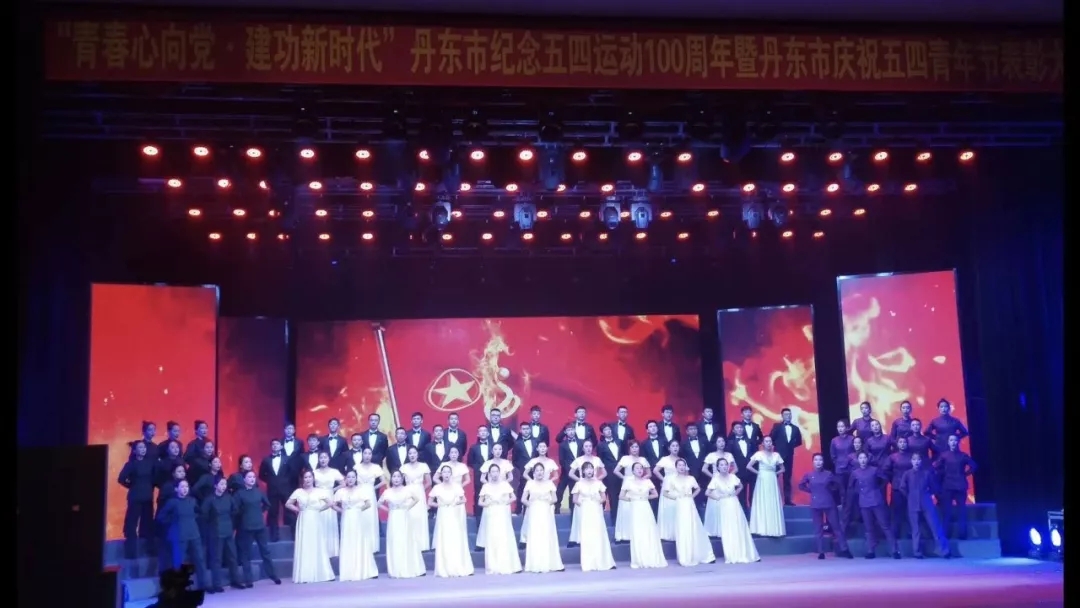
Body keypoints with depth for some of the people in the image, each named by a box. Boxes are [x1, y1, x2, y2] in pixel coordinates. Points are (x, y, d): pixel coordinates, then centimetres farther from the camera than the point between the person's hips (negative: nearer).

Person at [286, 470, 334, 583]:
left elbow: (329, 503, 2)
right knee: (304, 547, -1)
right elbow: (288, 504, 5)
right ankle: (304, 575, 2)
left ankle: (319, 574, 8)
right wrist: (298, 510, -2)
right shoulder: (298, 492, 3)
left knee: (317, 547, 2)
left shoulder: (319, 491, 2)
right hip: (303, 522, 0)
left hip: (315, 522, 0)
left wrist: (319, 509, -3)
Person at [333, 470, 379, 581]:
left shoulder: (360, 490, -2)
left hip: (358, 520, -1)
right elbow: (332, 505, 5)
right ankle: (349, 574, 5)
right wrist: (342, 510, -3)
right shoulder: (341, 492, 3)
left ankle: (363, 572, 8)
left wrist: (359, 509, -4)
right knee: (348, 546, 2)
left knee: (360, 546, 2)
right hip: (346, 521, 1)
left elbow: (369, 503, -8)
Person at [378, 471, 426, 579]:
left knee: (406, 543, 0)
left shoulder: (407, 490, 0)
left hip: (404, 519, -1)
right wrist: (388, 509, 0)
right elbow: (379, 503, 9)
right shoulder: (387, 492, 2)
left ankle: (409, 570, 6)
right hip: (393, 520, 1)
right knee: (394, 544, 1)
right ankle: (396, 572, 4)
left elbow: (416, 499, 8)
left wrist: (408, 507, 0)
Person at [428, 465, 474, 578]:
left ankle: (459, 569, 6)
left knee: (457, 541, 0)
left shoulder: (457, 487, 3)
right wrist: (440, 505, -9)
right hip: (443, 517, -1)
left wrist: (458, 502, -8)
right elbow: (429, 502, 4)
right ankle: (445, 570, 0)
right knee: (444, 543, -3)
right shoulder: (437, 488, -1)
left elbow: (463, 499, 11)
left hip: (455, 516, 1)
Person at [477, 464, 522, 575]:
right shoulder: (486, 486, 4)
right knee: (492, 540, -2)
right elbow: (480, 502, 6)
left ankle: (507, 566, 1)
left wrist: (507, 501, -8)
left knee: (505, 539, -3)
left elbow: (513, 497, 10)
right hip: (491, 516, 0)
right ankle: (494, 567, 0)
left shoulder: (505, 484, 5)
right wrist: (487, 503, -12)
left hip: (503, 515, 0)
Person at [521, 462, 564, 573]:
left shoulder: (549, 483, 3)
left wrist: (549, 502, -14)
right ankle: (535, 565, 0)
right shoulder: (530, 483, 3)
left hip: (546, 513, 0)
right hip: (534, 513, 0)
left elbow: (554, 499, 3)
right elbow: (523, 499, 1)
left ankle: (550, 564, 4)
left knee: (547, 538, 0)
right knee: (535, 538, -1)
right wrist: (530, 504, -11)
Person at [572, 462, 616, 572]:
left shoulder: (598, 483, 4)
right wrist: (582, 504, -11)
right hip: (584, 513, -1)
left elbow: (604, 497, 8)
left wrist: (598, 501, -9)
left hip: (596, 512, 1)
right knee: (586, 537, -2)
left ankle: (601, 562, 8)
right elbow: (574, 499, 2)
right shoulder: (579, 484, 0)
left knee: (599, 536, 1)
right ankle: (588, 564, 0)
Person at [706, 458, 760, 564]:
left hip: (735, 505, 2)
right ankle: (731, 557, 7)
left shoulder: (733, 477, -1)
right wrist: (717, 498, -5)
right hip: (724, 507, -2)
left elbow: (740, 486, 17)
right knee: (727, 532, 1)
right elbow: (707, 492, -6)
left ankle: (744, 555, 12)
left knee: (740, 530, 5)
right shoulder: (716, 479, -8)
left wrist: (736, 493, 4)